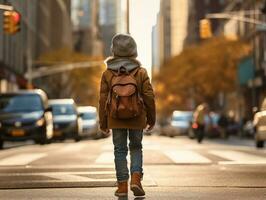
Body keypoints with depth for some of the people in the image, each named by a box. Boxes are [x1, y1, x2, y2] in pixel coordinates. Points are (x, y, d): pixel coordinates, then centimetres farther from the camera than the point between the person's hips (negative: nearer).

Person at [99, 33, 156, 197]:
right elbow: (149, 96, -3)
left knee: (120, 150, 8)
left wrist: (103, 122, 8)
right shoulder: (141, 72, -5)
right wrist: (151, 119, 9)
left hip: (115, 119, 0)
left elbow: (103, 99, -1)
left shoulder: (107, 74, -3)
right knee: (136, 148, 14)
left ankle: (122, 185, 7)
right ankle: (136, 178, -3)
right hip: (137, 118, 0)